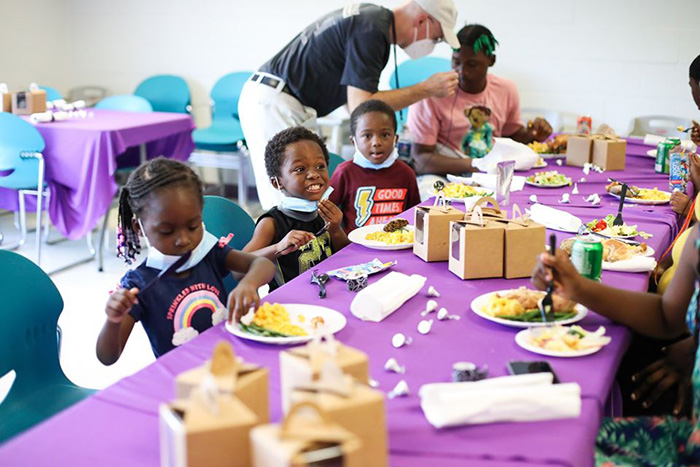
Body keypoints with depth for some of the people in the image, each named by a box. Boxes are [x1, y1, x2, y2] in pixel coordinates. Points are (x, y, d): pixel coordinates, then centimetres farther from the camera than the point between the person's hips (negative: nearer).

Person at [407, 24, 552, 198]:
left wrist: (531, 134, -1)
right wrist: (470, 165, -27)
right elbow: (420, 158, -13)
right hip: (440, 175, -4)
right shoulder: (432, 94, -11)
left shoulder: (507, 90, 5)